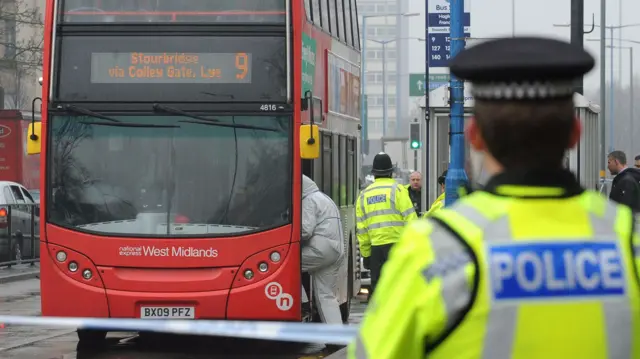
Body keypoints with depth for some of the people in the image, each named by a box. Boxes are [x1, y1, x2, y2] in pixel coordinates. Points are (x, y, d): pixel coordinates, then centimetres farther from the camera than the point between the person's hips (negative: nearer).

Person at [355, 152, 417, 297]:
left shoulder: (364, 195, 12)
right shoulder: (397, 189, -4)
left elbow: (361, 229, 12)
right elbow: (410, 218, -9)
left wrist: (365, 254, 17)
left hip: (375, 247, 4)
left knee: (376, 285, 11)